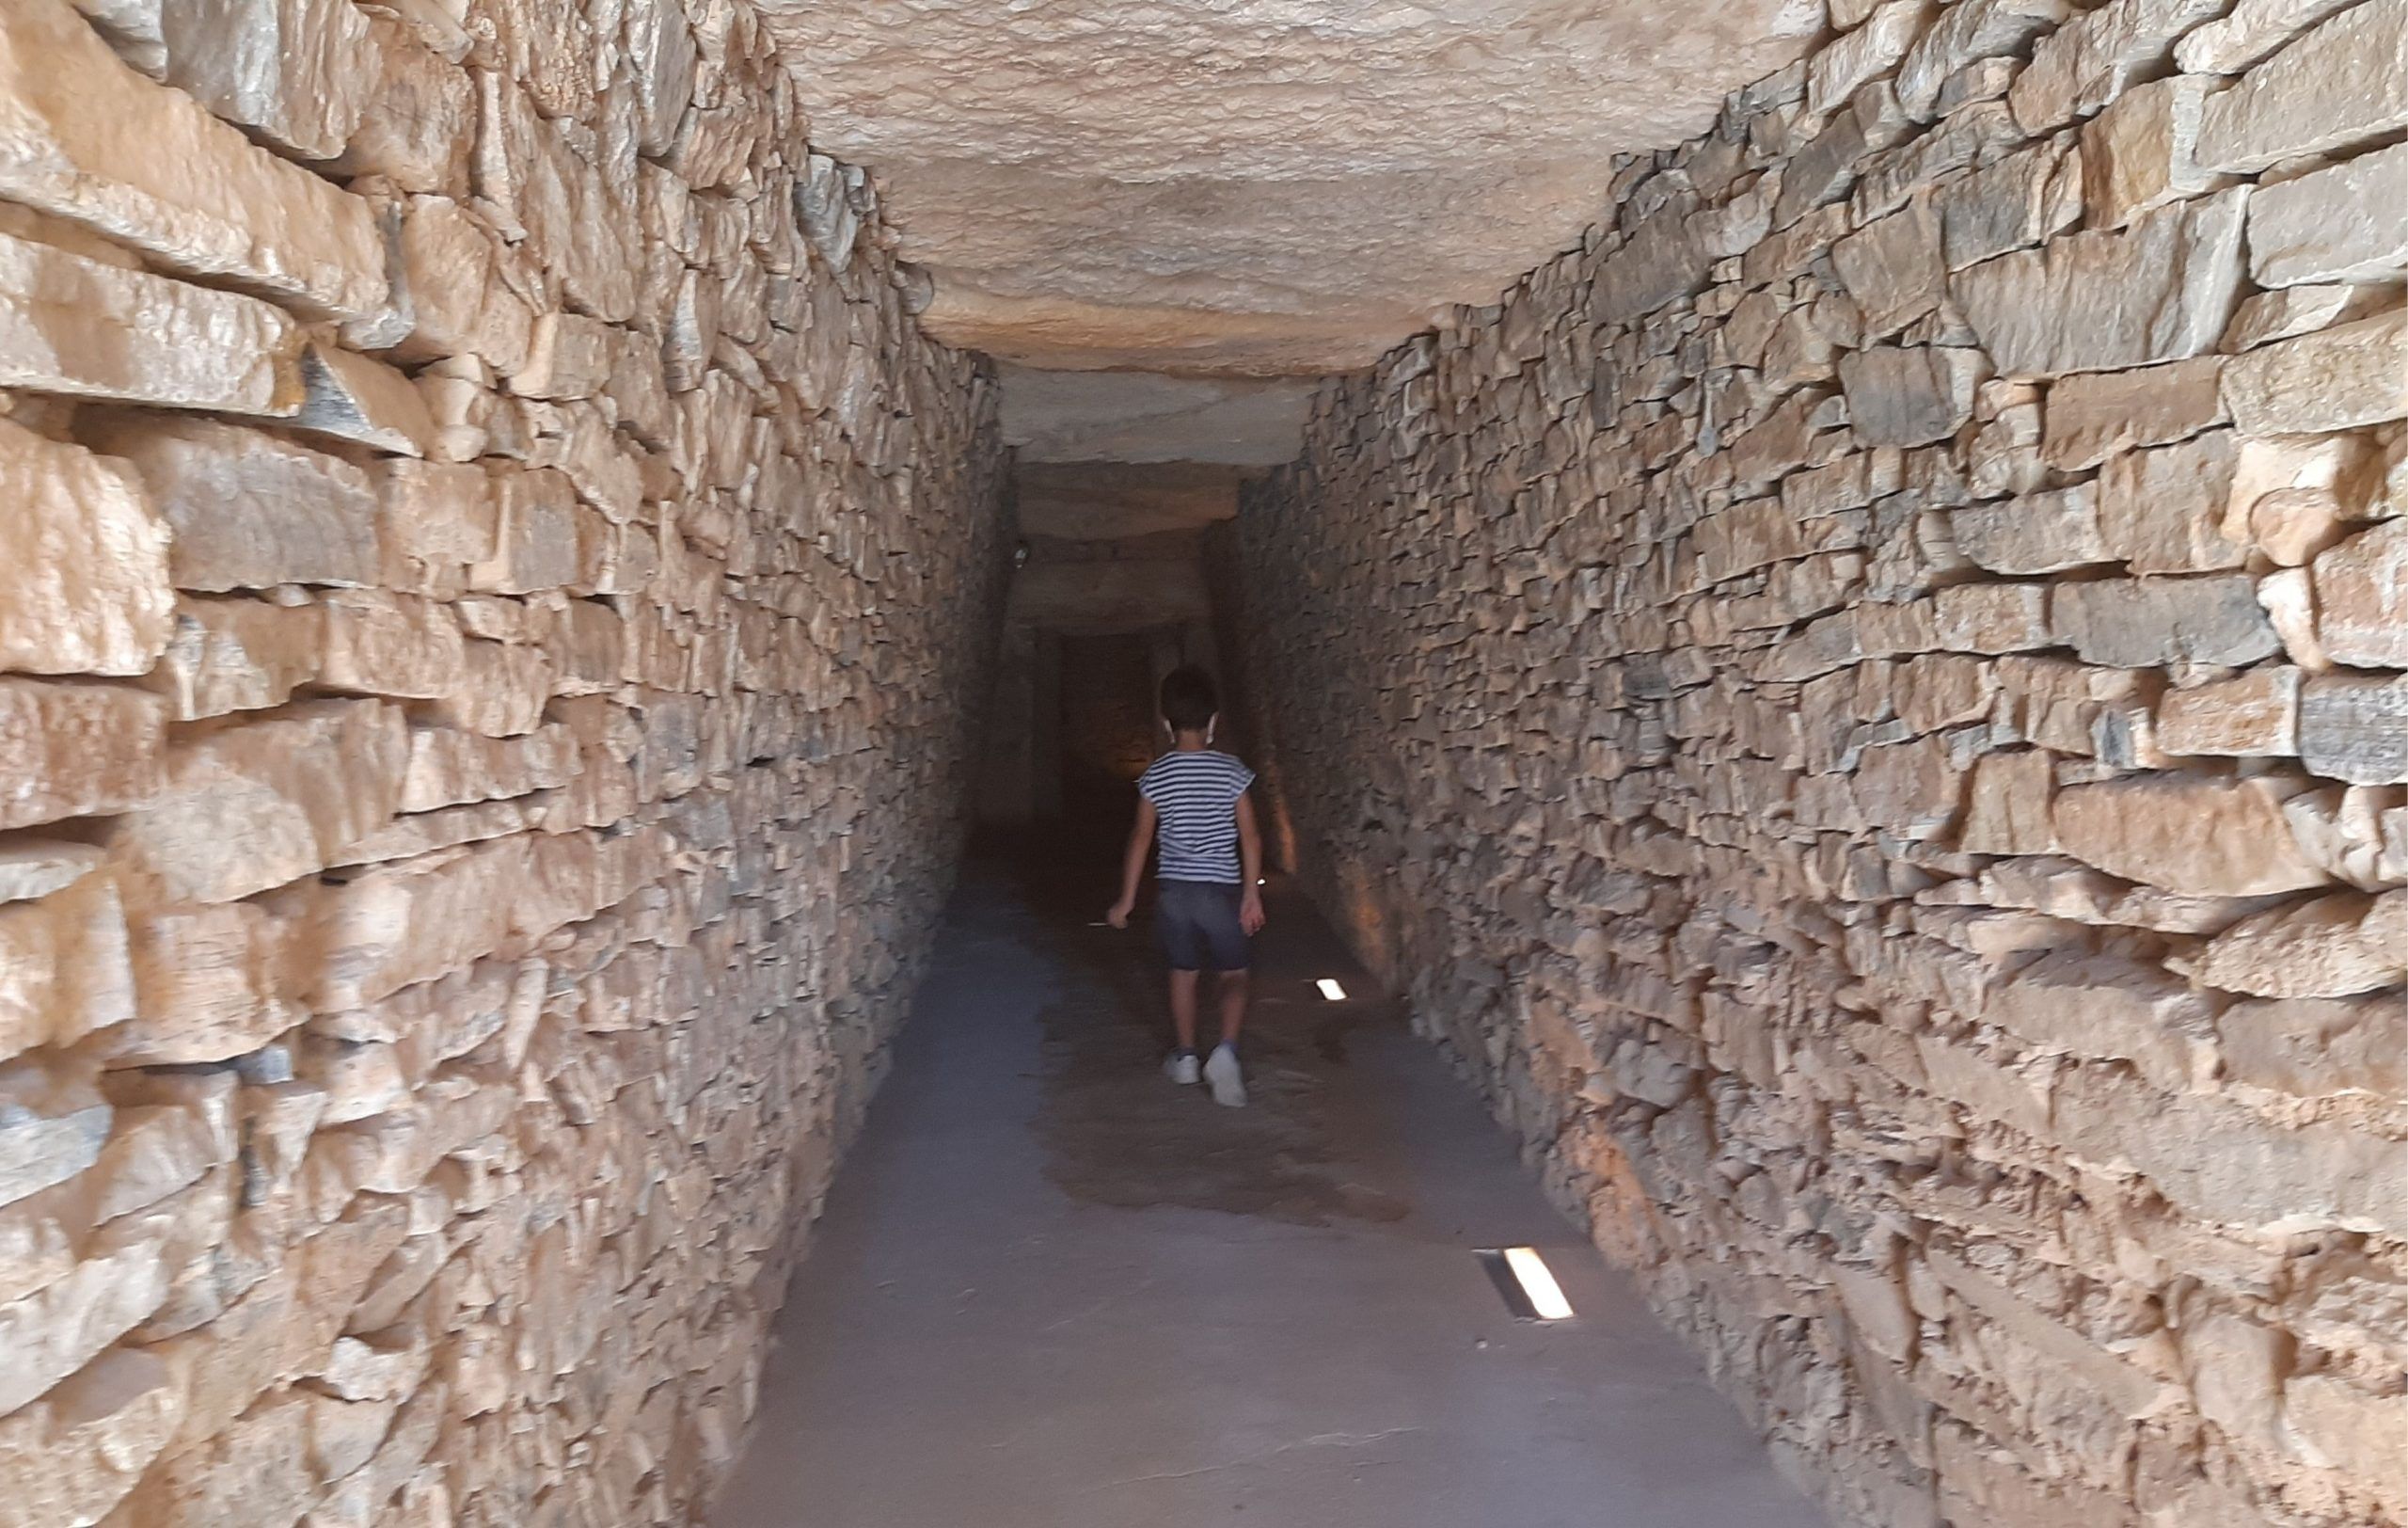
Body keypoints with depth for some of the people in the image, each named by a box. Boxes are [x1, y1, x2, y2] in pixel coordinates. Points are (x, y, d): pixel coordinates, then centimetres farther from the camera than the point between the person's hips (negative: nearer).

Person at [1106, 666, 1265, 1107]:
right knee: (1234, 975, 9)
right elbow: (1250, 837, -7)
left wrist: (1126, 900, 4)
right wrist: (1252, 895, -1)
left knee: (1184, 972, 18)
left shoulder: (1155, 776, -5)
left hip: (1173, 889, 2)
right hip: (1221, 889, -1)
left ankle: (1185, 1057, 27)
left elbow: (1141, 839, -3)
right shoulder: (1232, 772, -7)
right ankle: (1226, 1049, -14)